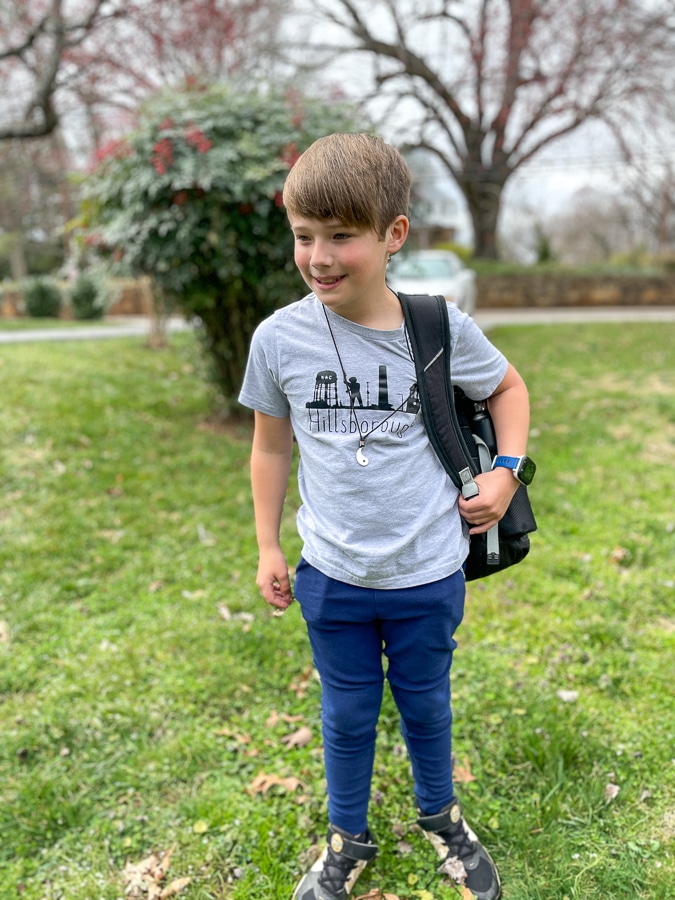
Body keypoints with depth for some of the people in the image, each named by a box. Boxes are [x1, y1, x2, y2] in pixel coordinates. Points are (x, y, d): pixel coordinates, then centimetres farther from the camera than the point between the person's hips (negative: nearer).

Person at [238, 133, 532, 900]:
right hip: (331, 576, 0)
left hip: (428, 575, 0)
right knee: (347, 712, 18)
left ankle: (440, 816, 50)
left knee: (425, 703, 21)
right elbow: (271, 446, 2)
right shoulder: (280, 338, -12)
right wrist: (267, 548, 4)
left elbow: (507, 387, 7)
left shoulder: (442, 329, -13)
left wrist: (506, 471, -5)